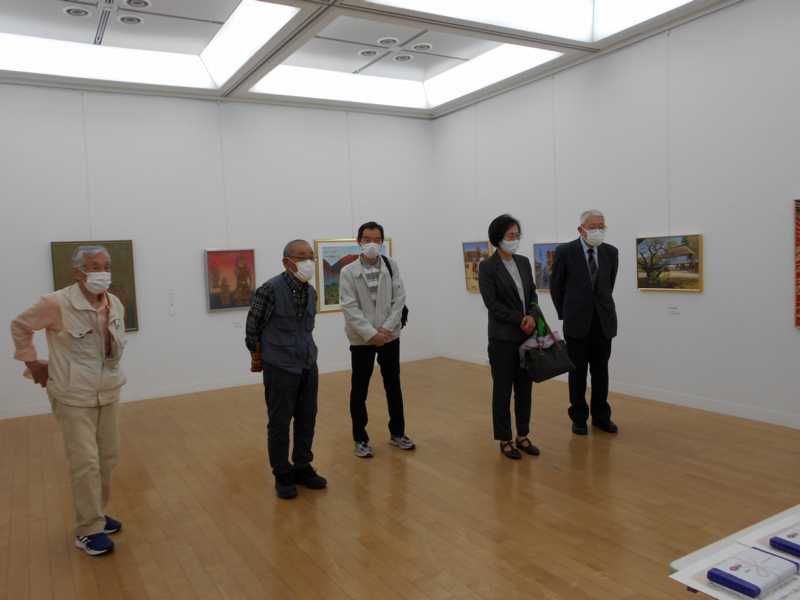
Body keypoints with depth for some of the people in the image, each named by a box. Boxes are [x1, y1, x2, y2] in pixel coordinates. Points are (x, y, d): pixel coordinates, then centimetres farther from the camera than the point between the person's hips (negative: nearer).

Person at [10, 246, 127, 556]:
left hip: (108, 394, 6)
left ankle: (96, 514, 34)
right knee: (86, 464, -3)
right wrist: (32, 362, 0)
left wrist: (114, 345, -3)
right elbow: (19, 326, -2)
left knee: (107, 458, 15)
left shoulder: (116, 305, -1)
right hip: (74, 398, -6)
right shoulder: (56, 304, -19)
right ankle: (88, 531, 11)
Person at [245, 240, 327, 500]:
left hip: (308, 365, 6)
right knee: (279, 423, 5)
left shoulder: (311, 291, 3)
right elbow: (253, 327, -6)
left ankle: (302, 468, 28)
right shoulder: (270, 290, -16)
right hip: (280, 368, -6)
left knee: (307, 420, 12)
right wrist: (257, 358, 5)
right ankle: (282, 476, 21)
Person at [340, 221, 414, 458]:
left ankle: (397, 433, 28)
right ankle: (360, 439, 19)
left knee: (393, 386, 13)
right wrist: (371, 334, -17)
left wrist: (386, 328, -12)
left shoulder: (391, 265, 1)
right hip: (362, 339, -2)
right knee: (359, 390, 5)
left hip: (389, 336, 3)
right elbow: (350, 308, -11)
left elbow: (399, 299, -2)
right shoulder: (348, 272, -6)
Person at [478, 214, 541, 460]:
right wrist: (520, 320, -14)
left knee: (525, 387, 11)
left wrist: (532, 316, -10)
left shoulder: (524, 262, 10)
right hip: (503, 337, -6)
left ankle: (523, 436, 23)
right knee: (503, 389, 3)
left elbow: (533, 294, 9)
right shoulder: (487, 267, -8)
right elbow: (492, 303, -13)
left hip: (527, 335, 6)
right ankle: (505, 440, 15)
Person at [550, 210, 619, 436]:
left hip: (603, 321, 3)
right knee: (578, 371, 6)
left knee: (601, 371, 10)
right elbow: (556, 286, 2)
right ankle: (579, 417, 19)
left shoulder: (611, 252, 2)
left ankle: (601, 416, 22)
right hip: (577, 322, -3)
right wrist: (565, 314, 6)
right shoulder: (565, 252, -8)